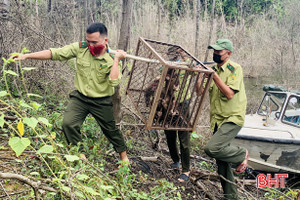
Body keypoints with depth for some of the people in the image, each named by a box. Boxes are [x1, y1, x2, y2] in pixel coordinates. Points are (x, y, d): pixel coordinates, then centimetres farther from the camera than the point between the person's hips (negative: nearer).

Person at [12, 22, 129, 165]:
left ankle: (123, 154, 37)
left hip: (101, 102, -2)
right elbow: (54, 53, -10)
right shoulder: (80, 48, -10)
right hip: (79, 98, 2)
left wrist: (117, 59, -29)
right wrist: (26, 56, -15)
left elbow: (114, 82, -29)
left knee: (111, 130, 10)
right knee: (68, 124, -16)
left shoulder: (112, 59, -15)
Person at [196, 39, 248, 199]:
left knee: (212, 148, -27)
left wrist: (214, 75, -18)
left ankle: (241, 154, 0)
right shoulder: (213, 69, 11)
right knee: (222, 163, 11)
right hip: (217, 120, 7)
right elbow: (200, 91, 8)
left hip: (233, 118, -7)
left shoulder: (235, 69, -8)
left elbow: (230, 94, -19)